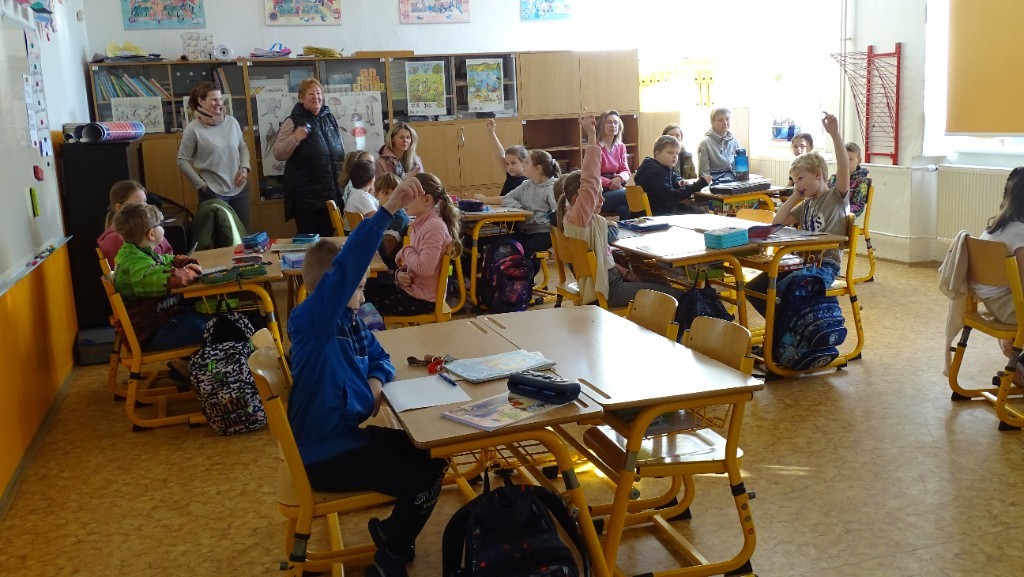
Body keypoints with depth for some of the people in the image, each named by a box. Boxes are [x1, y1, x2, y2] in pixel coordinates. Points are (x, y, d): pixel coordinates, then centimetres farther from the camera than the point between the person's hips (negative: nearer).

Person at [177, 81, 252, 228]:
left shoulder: (232, 122, 2)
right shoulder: (193, 129, -10)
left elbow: (243, 147, 15)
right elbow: (182, 161, -5)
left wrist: (244, 168, -1)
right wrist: (201, 185, -8)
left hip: (239, 189, 4)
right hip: (213, 193, -4)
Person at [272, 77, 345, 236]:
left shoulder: (331, 119, 12)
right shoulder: (293, 122, -5)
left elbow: (341, 152, 21)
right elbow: (278, 154, -10)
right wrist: (295, 138, -25)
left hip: (332, 191, 5)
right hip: (306, 194, -5)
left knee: (327, 236, 13)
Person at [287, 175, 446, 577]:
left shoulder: (352, 322, 4)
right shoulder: (310, 322, -24)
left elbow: (379, 357, 20)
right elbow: (344, 270, -40)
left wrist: (376, 380, -6)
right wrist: (388, 210, -47)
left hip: (349, 435, 9)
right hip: (325, 456, -9)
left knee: (432, 455, 17)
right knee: (425, 479, -8)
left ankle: (392, 532, 33)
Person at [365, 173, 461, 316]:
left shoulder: (434, 226, -22)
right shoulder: (419, 224, 6)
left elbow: (424, 268, -28)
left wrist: (405, 251, -12)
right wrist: (400, 272, -6)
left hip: (422, 298, -8)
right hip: (411, 288, 9)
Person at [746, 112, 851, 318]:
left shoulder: (837, 196, -1)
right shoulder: (806, 204, 20)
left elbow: (844, 169, -21)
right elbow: (777, 223, 14)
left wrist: (835, 134, -32)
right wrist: (795, 196, 11)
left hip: (826, 264, -8)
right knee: (753, 289, -4)